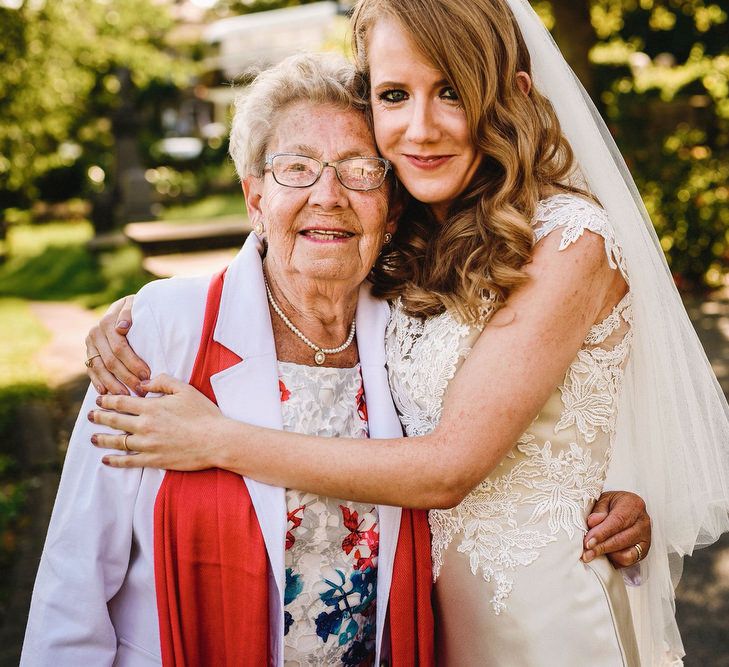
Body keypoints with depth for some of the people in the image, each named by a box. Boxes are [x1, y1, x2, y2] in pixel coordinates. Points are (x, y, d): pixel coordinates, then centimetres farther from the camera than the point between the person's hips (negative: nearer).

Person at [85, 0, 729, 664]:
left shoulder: (570, 243, -22)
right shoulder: (406, 240, -2)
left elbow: (448, 468, -24)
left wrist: (217, 440, -22)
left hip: (542, 604, -5)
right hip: (422, 586, 6)